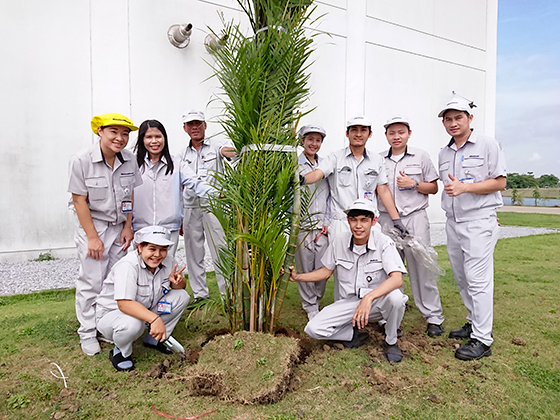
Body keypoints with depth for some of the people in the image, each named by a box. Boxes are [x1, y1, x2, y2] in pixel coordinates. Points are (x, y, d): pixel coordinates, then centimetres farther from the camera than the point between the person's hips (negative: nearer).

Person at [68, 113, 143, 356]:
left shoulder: (129, 160, -4)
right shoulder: (81, 160, -15)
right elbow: (79, 201, -13)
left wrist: (128, 226, 2)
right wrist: (93, 237, -13)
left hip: (119, 227, 4)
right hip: (92, 226, -4)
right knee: (91, 282, 0)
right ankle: (87, 333, 17)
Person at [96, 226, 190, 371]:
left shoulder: (166, 262, -8)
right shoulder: (128, 266, -29)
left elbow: (180, 286, 5)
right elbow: (124, 304, -39)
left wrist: (177, 281, -20)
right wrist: (154, 319, -49)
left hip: (146, 311, 7)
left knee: (182, 296, -10)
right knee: (132, 323, -40)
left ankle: (154, 339, 6)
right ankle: (120, 352, -4)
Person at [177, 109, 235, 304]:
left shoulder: (216, 145, 2)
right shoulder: (182, 155, 15)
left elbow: (232, 153, -21)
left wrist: (229, 152, -48)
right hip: (190, 208, 5)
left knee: (220, 251, -3)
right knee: (193, 253, 9)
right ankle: (200, 294, 22)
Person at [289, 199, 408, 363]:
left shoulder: (384, 243, -15)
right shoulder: (338, 242, -4)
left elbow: (397, 279, -28)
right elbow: (326, 271, 10)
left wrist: (368, 298, -42)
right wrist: (297, 277, -1)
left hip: (377, 301, -2)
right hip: (349, 303, 2)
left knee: (395, 297, -37)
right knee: (313, 329, -18)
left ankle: (391, 342, -5)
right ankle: (355, 334, 9)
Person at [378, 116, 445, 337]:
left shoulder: (420, 156, 7)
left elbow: (433, 188, 8)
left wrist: (413, 184, -8)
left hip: (415, 218, -2)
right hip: (386, 219, 2)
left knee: (422, 266, -3)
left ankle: (433, 317, 9)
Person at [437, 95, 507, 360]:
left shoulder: (487, 145, -3)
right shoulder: (444, 153, 16)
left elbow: (499, 182, -8)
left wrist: (465, 187, -17)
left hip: (479, 221, -7)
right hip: (453, 222, 7)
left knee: (478, 280, -7)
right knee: (461, 278, 13)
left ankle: (482, 340, 1)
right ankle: (474, 323, 28)